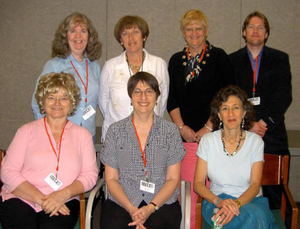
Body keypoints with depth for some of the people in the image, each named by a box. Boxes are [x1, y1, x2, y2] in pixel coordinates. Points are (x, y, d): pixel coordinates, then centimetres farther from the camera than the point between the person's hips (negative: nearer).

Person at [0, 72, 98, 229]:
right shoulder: (27, 131, 10)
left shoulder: (82, 135, 15)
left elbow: (90, 174, 6)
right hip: (19, 200, 0)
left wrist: (64, 194, -13)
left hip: (63, 205, 0)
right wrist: (40, 199, -12)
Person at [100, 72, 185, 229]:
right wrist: (131, 209, -10)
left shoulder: (170, 131, 7)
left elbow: (173, 178, 4)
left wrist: (151, 207, -11)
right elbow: (111, 179, 5)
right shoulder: (115, 131, 8)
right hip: (121, 203, 1)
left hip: (162, 203, 0)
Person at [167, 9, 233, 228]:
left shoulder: (218, 57, 2)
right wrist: (182, 127, -1)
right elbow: (172, 99, 12)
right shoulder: (176, 60, 14)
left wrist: (209, 128, -9)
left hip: (213, 134, -3)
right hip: (186, 136, 3)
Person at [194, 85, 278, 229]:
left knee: (258, 215, -35)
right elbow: (198, 183, 0)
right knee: (254, 216, -33)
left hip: (250, 200, 2)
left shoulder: (255, 141, 4)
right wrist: (218, 201, -19)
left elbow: (255, 184, -3)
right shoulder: (207, 141, 3)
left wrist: (236, 203, -23)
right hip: (217, 200, -2)